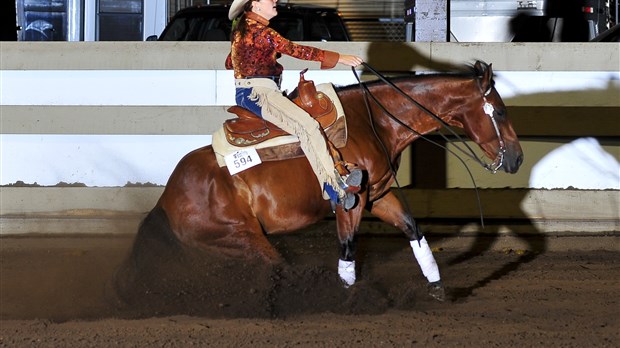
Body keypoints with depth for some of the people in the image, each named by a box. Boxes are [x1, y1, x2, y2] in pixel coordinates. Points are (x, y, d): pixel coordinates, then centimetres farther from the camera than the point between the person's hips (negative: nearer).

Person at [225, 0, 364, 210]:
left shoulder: (242, 29, 16)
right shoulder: (259, 32, -15)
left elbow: (229, 63, 28)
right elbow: (295, 50, -19)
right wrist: (339, 58, -19)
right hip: (258, 93, -11)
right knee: (308, 127, -22)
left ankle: (339, 173, -5)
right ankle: (335, 190, -26)